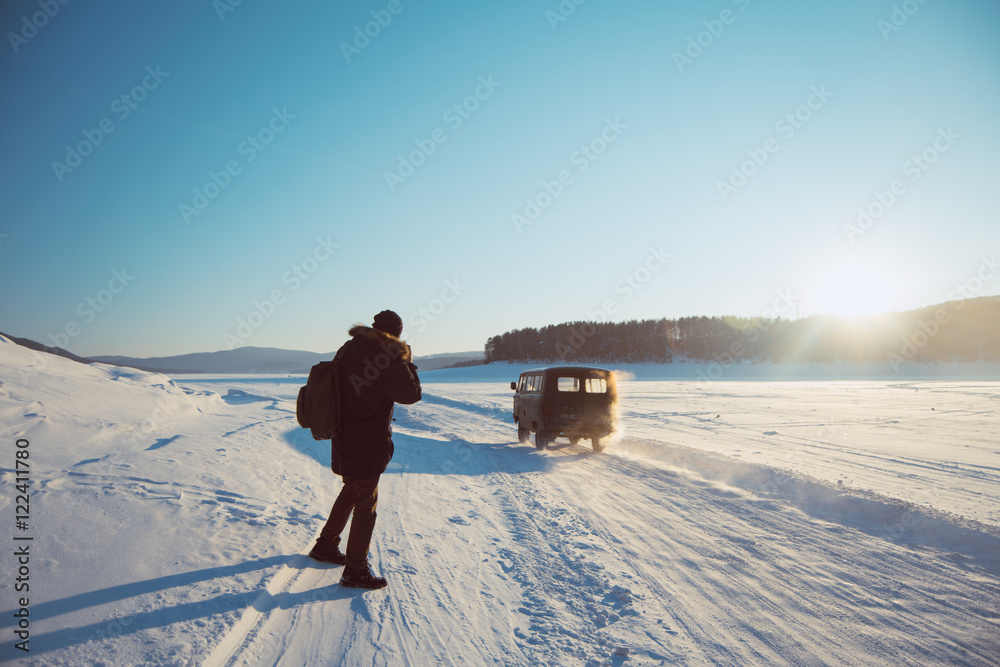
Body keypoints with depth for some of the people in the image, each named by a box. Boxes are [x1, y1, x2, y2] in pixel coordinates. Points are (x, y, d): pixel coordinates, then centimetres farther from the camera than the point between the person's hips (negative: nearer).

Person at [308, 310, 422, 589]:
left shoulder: (348, 349, 3)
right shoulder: (390, 359, -21)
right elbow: (412, 394, -10)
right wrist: (408, 362, 0)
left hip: (343, 438, 8)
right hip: (369, 445, -8)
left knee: (351, 491, 26)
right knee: (366, 505, 5)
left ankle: (325, 546, 39)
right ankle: (355, 571, 16)